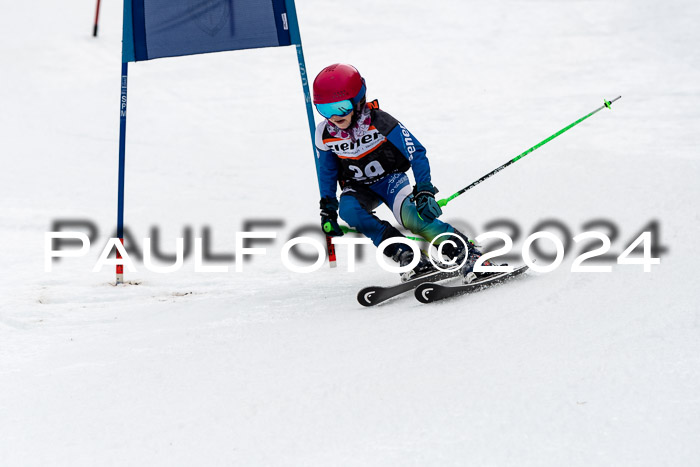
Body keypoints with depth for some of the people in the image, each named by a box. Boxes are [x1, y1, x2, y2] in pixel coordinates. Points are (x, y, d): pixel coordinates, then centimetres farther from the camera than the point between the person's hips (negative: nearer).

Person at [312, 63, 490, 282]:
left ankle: (468, 254, -24)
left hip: (391, 178, -4)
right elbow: (327, 172, 5)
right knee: (348, 210, -31)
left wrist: (424, 191, -32)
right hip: (358, 187, 4)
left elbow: (416, 153, -23)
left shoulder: (379, 121, -26)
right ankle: (406, 256, -28)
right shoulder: (325, 135, -13)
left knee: (411, 216, -32)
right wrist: (327, 209, 1)